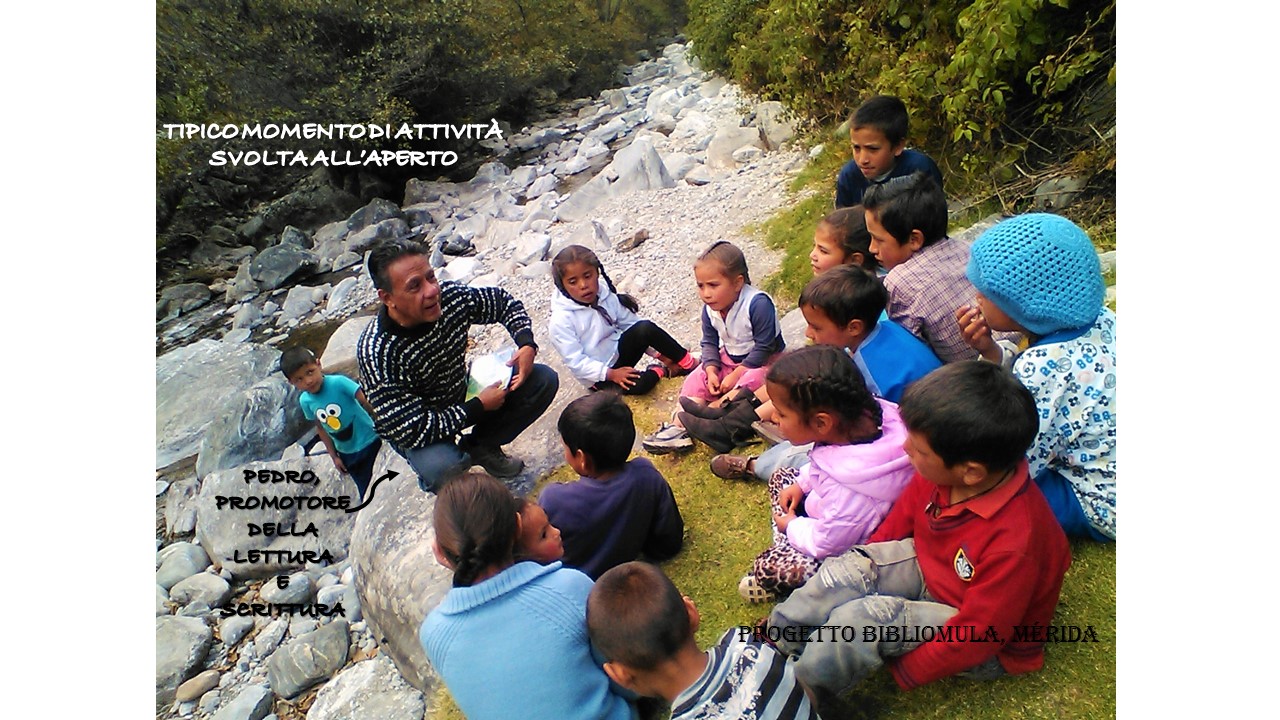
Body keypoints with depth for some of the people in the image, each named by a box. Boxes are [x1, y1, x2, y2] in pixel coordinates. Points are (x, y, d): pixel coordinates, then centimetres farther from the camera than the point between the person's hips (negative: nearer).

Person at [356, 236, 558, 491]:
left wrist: (526, 344, -17)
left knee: (544, 380, -7)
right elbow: (411, 431, -32)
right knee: (442, 468, -39)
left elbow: (504, 302, 1)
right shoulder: (375, 352, -33)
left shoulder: (452, 297, -20)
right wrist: (479, 407, -27)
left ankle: (479, 448, 9)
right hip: (414, 433, -5)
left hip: (462, 396, 5)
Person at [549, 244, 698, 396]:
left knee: (646, 328, -23)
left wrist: (658, 349, -3)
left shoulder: (606, 296, -5)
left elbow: (630, 323, 3)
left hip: (617, 352, 5)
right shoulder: (561, 321, -21)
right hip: (598, 375, -5)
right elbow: (576, 362, -21)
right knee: (639, 384, -32)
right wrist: (611, 374, -26)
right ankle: (663, 370, -2)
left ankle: (686, 362, -8)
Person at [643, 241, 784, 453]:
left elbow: (763, 349, -25)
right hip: (728, 360, 6)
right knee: (697, 379, -10)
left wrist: (735, 375, -24)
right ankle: (679, 426, -24)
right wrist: (711, 371, -14)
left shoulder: (758, 304, -28)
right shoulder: (710, 309, -7)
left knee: (749, 382, -35)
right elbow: (709, 343, 4)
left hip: (764, 363, -6)